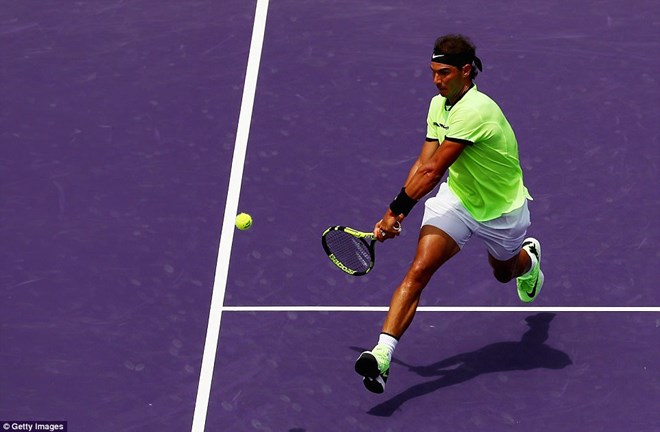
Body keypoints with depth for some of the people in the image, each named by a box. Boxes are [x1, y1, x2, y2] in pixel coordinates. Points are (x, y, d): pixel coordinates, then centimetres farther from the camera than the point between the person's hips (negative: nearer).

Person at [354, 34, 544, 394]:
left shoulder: (475, 111, -33)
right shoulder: (438, 104, -6)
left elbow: (432, 172, -33)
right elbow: (423, 165, -6)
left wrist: (396, 211, -28)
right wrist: (398, 213, -17)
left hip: (501, 210, -4)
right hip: (456, 196, 5)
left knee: (503, 273, 26)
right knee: (419, 270, -19)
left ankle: (529, 257, 65)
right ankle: (382, 354, -28)